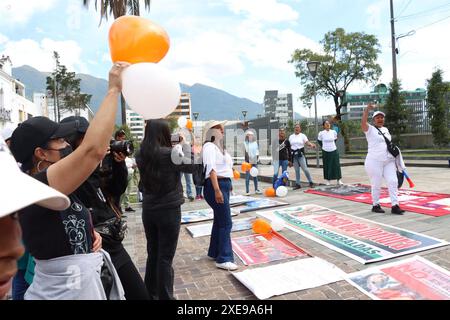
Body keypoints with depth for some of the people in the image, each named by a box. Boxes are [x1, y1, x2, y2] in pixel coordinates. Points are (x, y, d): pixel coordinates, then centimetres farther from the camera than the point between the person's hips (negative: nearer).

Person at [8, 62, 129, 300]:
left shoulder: (46, 184, 7)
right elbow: (94, 149, -37)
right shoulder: (38, 187, -24)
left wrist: (88, 233, -1)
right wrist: (114, 89, -29)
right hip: (69, 289, -9)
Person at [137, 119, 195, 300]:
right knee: (165, 258, 5)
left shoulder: (141, 155, -2)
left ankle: (150, 295, 30)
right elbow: (192, 166, -4)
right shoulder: (172, 154, -17)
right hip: (169, 211, -5)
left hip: (148, 210, 6)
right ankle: (164, 297, 16)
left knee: (152, 255, 17)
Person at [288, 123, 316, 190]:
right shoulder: (291, 136, 12)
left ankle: (311, 182, 5)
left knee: (305, 168, -9)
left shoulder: (302, 135, 3)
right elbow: (289, 145, 11)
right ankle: (298, 184, 13)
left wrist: (311, 145, -32)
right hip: (294, 154, 3)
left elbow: (307, 142, -10)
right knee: (296, 170, 7)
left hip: (300, 154, -3)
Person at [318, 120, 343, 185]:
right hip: (325, 152, -2)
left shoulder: (334, 132, 0)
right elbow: (319, 141, 11)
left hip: (334, 151, 2)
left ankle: (338, 180, 8)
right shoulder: (321, 133, -6)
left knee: (336, 165, 1)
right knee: (327, 166, 3)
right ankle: (327, 180, 13)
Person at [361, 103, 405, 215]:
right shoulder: (370, 129, -4)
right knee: (376, 184, 1)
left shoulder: (385, 129, 18)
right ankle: (375, 205, 15)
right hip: (374, 161, -6)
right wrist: (367, 109, -28)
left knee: (393, 182, -2)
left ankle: (395, 206, -1)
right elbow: (363, 122, -24)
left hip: (389, 161, 6)